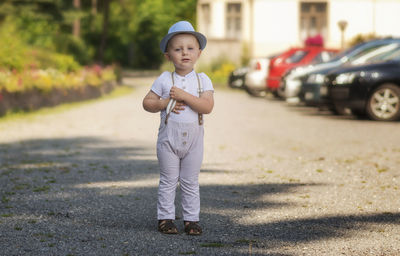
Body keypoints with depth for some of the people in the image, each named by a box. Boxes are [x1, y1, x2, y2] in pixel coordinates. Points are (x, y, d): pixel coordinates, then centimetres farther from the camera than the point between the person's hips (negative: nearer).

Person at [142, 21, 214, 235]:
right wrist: (166, 103, -15)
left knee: (191, 183, 8)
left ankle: (191, 219, 15)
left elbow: (207, 107, -15)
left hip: (193, 139, 1)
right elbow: (147, 103, 1)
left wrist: (184, 96, -21)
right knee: (168, 181, 5)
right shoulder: (164, 79, -1)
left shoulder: (203, 80, -2)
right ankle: (165, 218, 12)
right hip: (168, 139, -1)